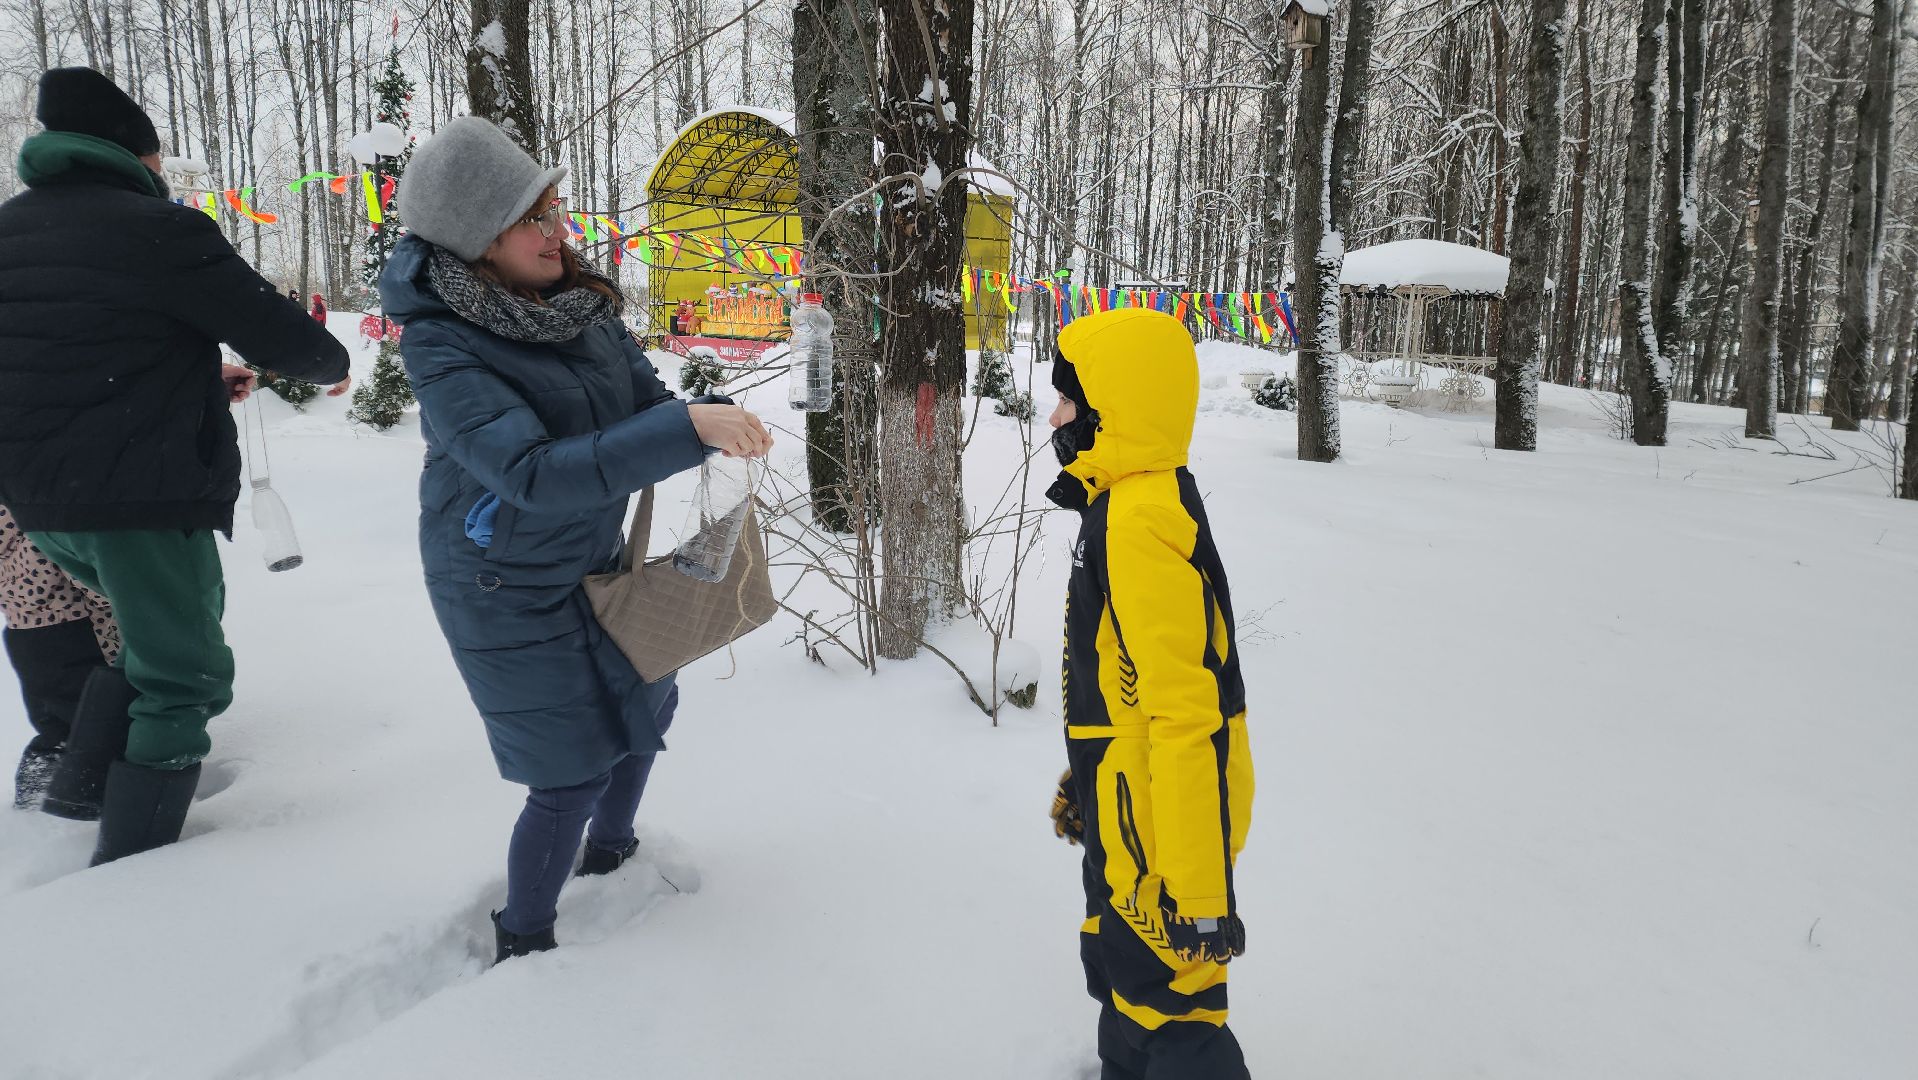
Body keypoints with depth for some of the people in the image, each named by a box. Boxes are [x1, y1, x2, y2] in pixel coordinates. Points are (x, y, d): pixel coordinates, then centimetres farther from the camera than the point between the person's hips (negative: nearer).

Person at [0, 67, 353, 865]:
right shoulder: (159, 230, -13)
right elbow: (277, 332, -11)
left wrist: (202, 381, 24)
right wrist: (331, 366, 10)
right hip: (143, 499, -8)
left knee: (161, 636, 27)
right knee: (186, 679, 5)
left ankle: (84, 780, 23)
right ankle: (129, 866, 7)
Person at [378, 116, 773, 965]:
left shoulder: (575, 297, -6)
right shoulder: (442, 346, -26)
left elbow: (640, 397, 1)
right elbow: (536, 473, -37)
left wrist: (718, 422, -21)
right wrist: (688, 429, -43)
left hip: (594, 561, 7)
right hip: (510, 596, -7)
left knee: (648, 706, 21)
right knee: (574, 773, -2)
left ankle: (609, 860, 48)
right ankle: (522, 944, 24)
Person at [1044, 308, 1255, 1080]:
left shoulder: (1141, 522, -25)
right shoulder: (1121, 506, 8)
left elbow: (1186, 713, -28)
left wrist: (1197, 889, -26)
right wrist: (1083, 777, 27)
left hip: (1165, 821, -10)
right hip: (1127, 812, 10)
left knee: (1169, 1015, 2)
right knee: (1120, 980, 26)